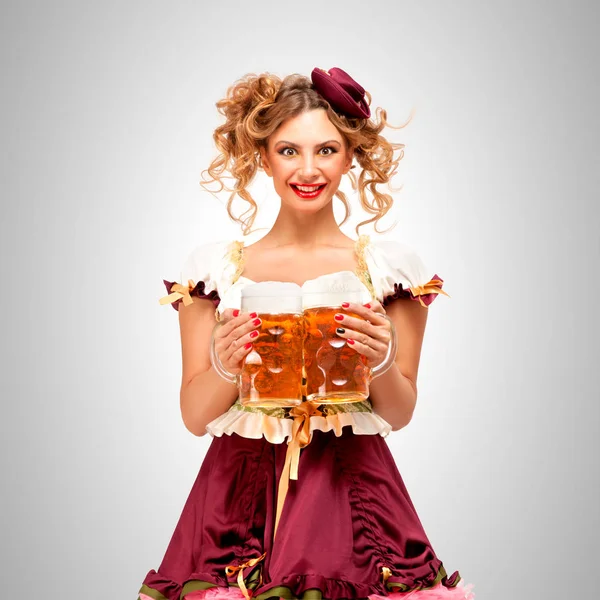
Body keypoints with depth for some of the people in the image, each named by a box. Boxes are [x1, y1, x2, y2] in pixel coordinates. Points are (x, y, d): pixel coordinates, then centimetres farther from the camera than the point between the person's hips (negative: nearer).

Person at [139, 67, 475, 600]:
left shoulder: (391, 267, 2)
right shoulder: (215, 268, 2)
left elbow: (400, 414, 6)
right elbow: (195, 416, 3)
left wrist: (381, 361, -13)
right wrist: (226, 365, -16)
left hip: (352, 491, 0)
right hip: (242, 492, 0)